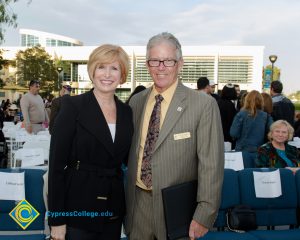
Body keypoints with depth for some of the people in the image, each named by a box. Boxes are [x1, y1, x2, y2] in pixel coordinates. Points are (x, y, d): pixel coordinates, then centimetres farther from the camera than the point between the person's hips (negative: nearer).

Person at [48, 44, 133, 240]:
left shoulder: (126, 111, 5)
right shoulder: (73, 106, -10)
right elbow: (57, 164, -11)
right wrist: (57, 219, -12)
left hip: (113, 210, 5)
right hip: (77, 209, -4)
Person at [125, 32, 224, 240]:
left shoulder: (203, 104, -13)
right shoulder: (136, 101, 4)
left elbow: (211, 165, -12)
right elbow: (132, 153, 11)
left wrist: (204, 216, -12)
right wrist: (128, 201, 13)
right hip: (138, 203, 4)